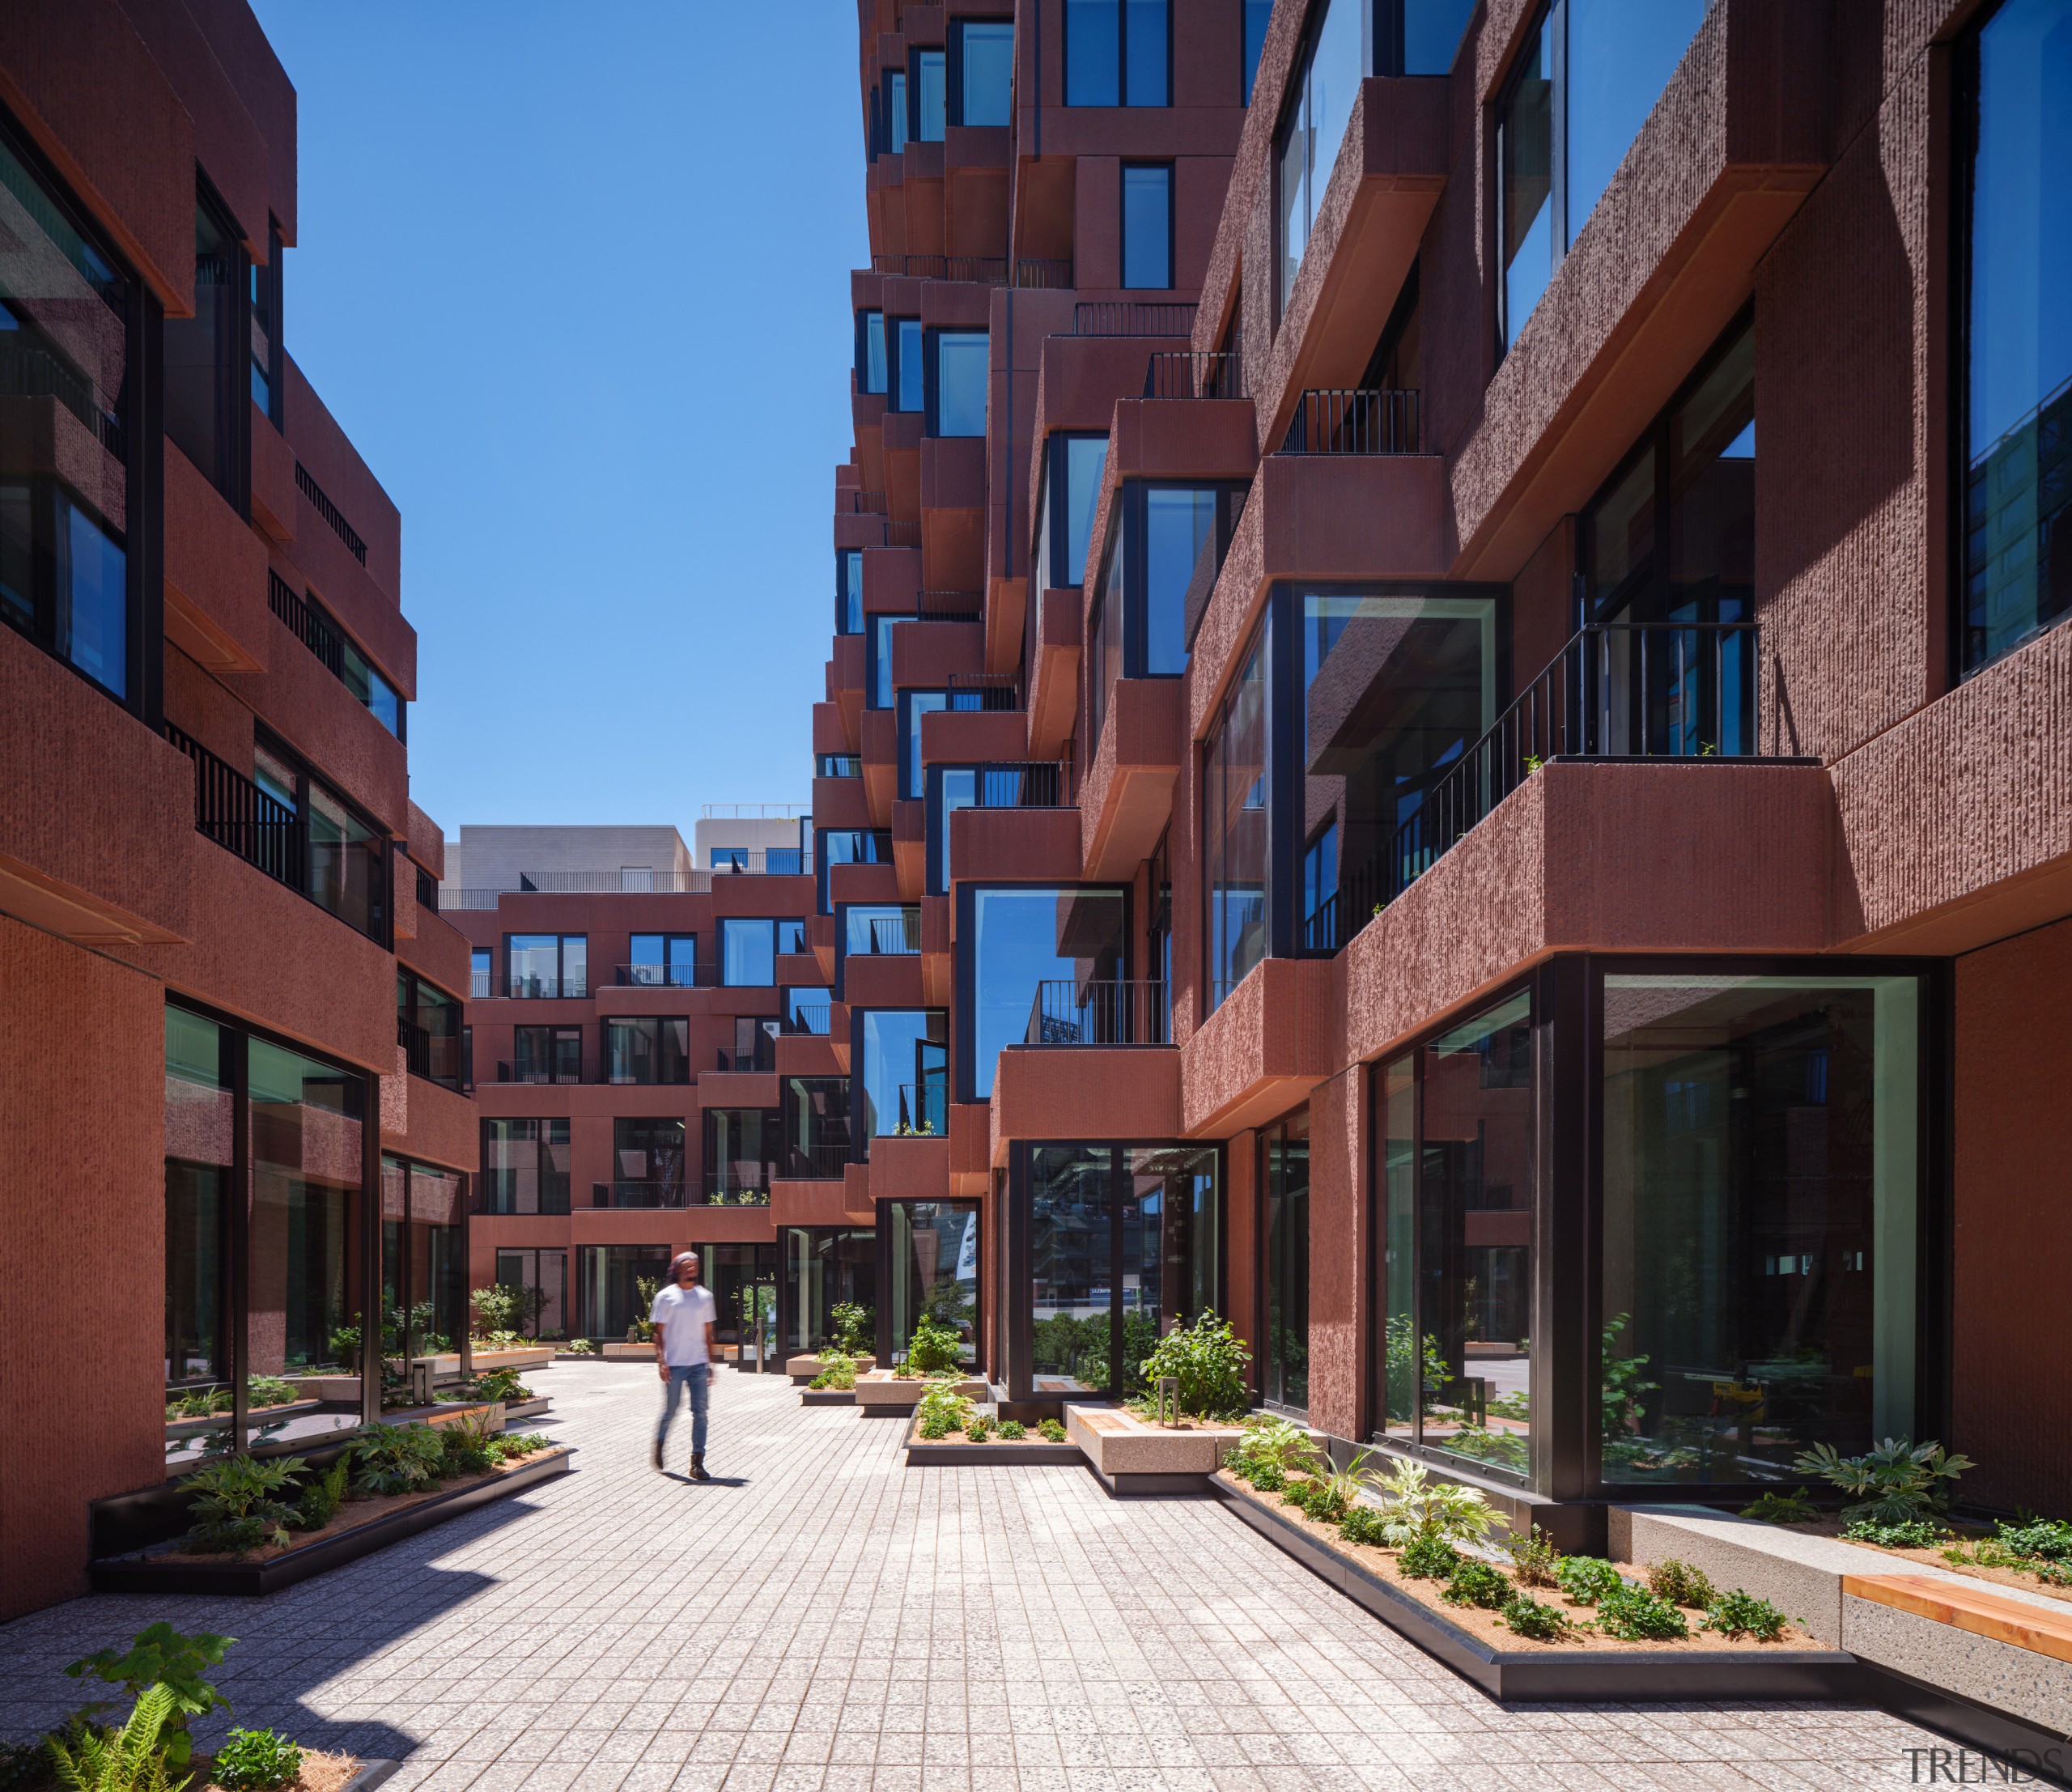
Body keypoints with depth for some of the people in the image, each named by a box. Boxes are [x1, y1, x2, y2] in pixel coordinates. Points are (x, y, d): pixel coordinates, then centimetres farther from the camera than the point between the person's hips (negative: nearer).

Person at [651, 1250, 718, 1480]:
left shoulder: (705, 1296, 10)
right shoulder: (666, 1296, 0)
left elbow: (708, 1332, 14)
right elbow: (659, 1331, -1)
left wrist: (711, 1363, 10)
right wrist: (661, 1360, -11)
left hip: (699, 1364, 3)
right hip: (674, 1364, -3)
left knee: (700, 1413, -2)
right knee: (670, 1410, 5)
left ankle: (697, 1463, 1)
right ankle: (659, 1443, 34)